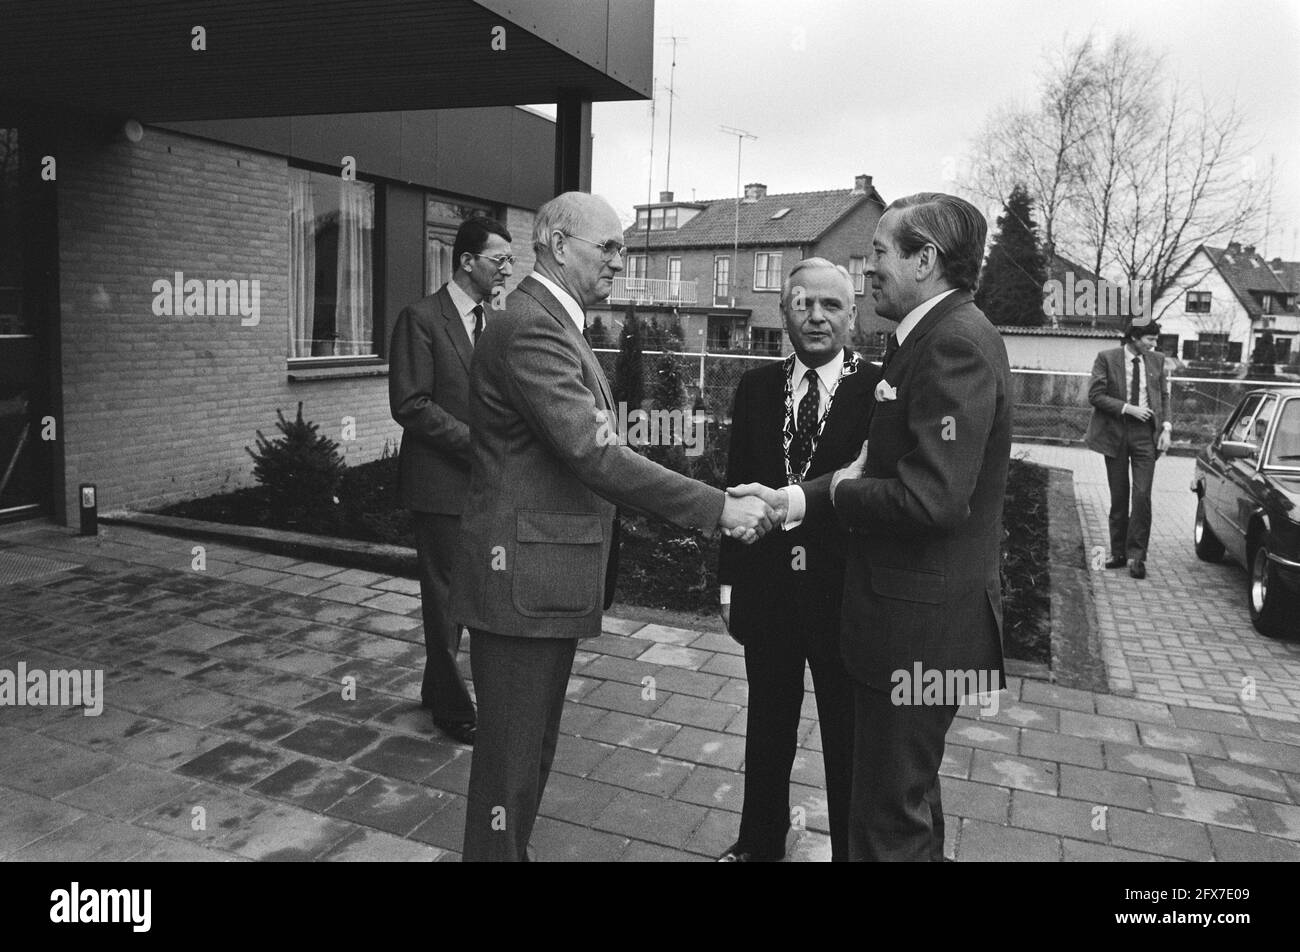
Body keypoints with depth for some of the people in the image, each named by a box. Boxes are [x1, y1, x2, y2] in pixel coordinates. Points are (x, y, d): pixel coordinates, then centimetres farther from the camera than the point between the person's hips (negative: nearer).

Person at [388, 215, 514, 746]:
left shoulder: (492, 323, 13)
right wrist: (476, 441, -19)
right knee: (446, 595, 4)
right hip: (441, 482, -7)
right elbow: (410, 405, -16)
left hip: (483, 480, 7)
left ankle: (437, 689, 33)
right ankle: (453, 707, 19)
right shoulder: (421, 319, -10)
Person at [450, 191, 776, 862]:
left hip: (548, 578, 11)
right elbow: (591, 455, -27)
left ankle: (509, 847, 38)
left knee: (533, 747, 21)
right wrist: (717, 508, -26)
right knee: (512, 757, 3)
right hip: (522, 578, -10)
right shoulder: (531, 328, -19)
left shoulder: (550, 322, 16)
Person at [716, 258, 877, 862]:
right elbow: (736, 487, 6)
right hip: (767, 585, 4)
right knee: (767, 727, 21)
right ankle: (759, 842, 42)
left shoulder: (880, 390, -9)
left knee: (848, 738, 13)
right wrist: (730, 582, 5)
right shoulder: (756, 388, 4)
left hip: (846, 594, -4)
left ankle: (849, 848, 35)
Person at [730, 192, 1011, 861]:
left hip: (919, 623, -10)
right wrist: (803, 498, 0)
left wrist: (824, 495, -12)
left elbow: (931, 500, -28)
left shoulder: (957, 345, -20)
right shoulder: (932, 336, 11)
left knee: (889, 826, 4)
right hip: (916, 612, 10)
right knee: (910, 796, 27)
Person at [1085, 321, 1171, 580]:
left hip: (1146, 433, 1)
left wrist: (1166, 427, 0)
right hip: (1115, 432, -1)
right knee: (1118, 497, 7)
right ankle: (1118, 553, 17)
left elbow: (1164, 396, 13)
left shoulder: (1157, 360, 8)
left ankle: (1136, 556, -1)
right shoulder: (1106, 359, -3)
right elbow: (1095, 395, -8)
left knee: (1142, 495, -7)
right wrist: (1128, 408, -16)